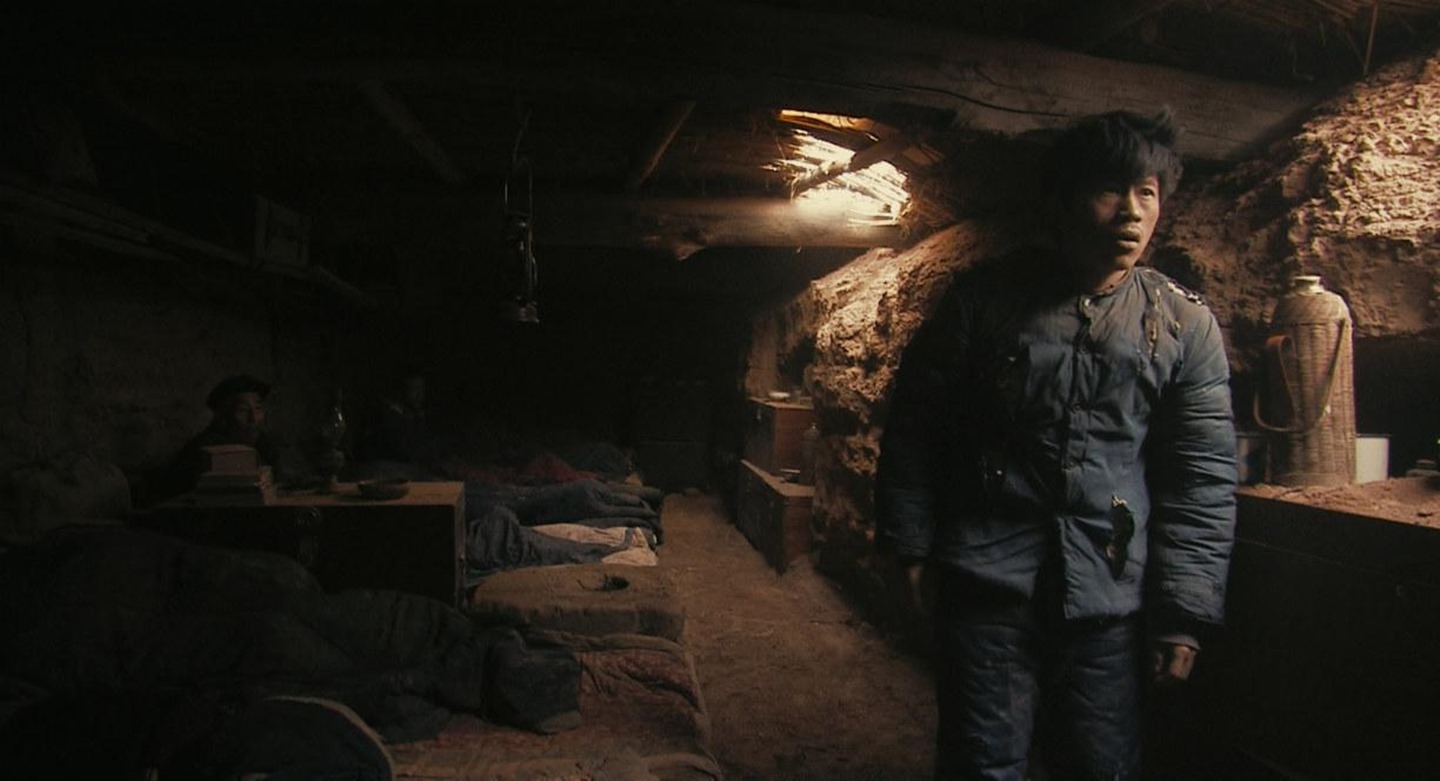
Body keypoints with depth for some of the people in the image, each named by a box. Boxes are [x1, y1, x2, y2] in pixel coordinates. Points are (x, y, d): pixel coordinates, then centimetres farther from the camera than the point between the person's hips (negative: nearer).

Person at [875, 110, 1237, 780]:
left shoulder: (1187, 327, 4)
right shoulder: (984, 298, 1)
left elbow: (1204, 481, 3)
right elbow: (913, 427, 5)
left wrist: (1183, 616, 0)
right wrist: (910, 545, 4)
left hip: (1110, 601, 2)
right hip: (988, 581, -1)